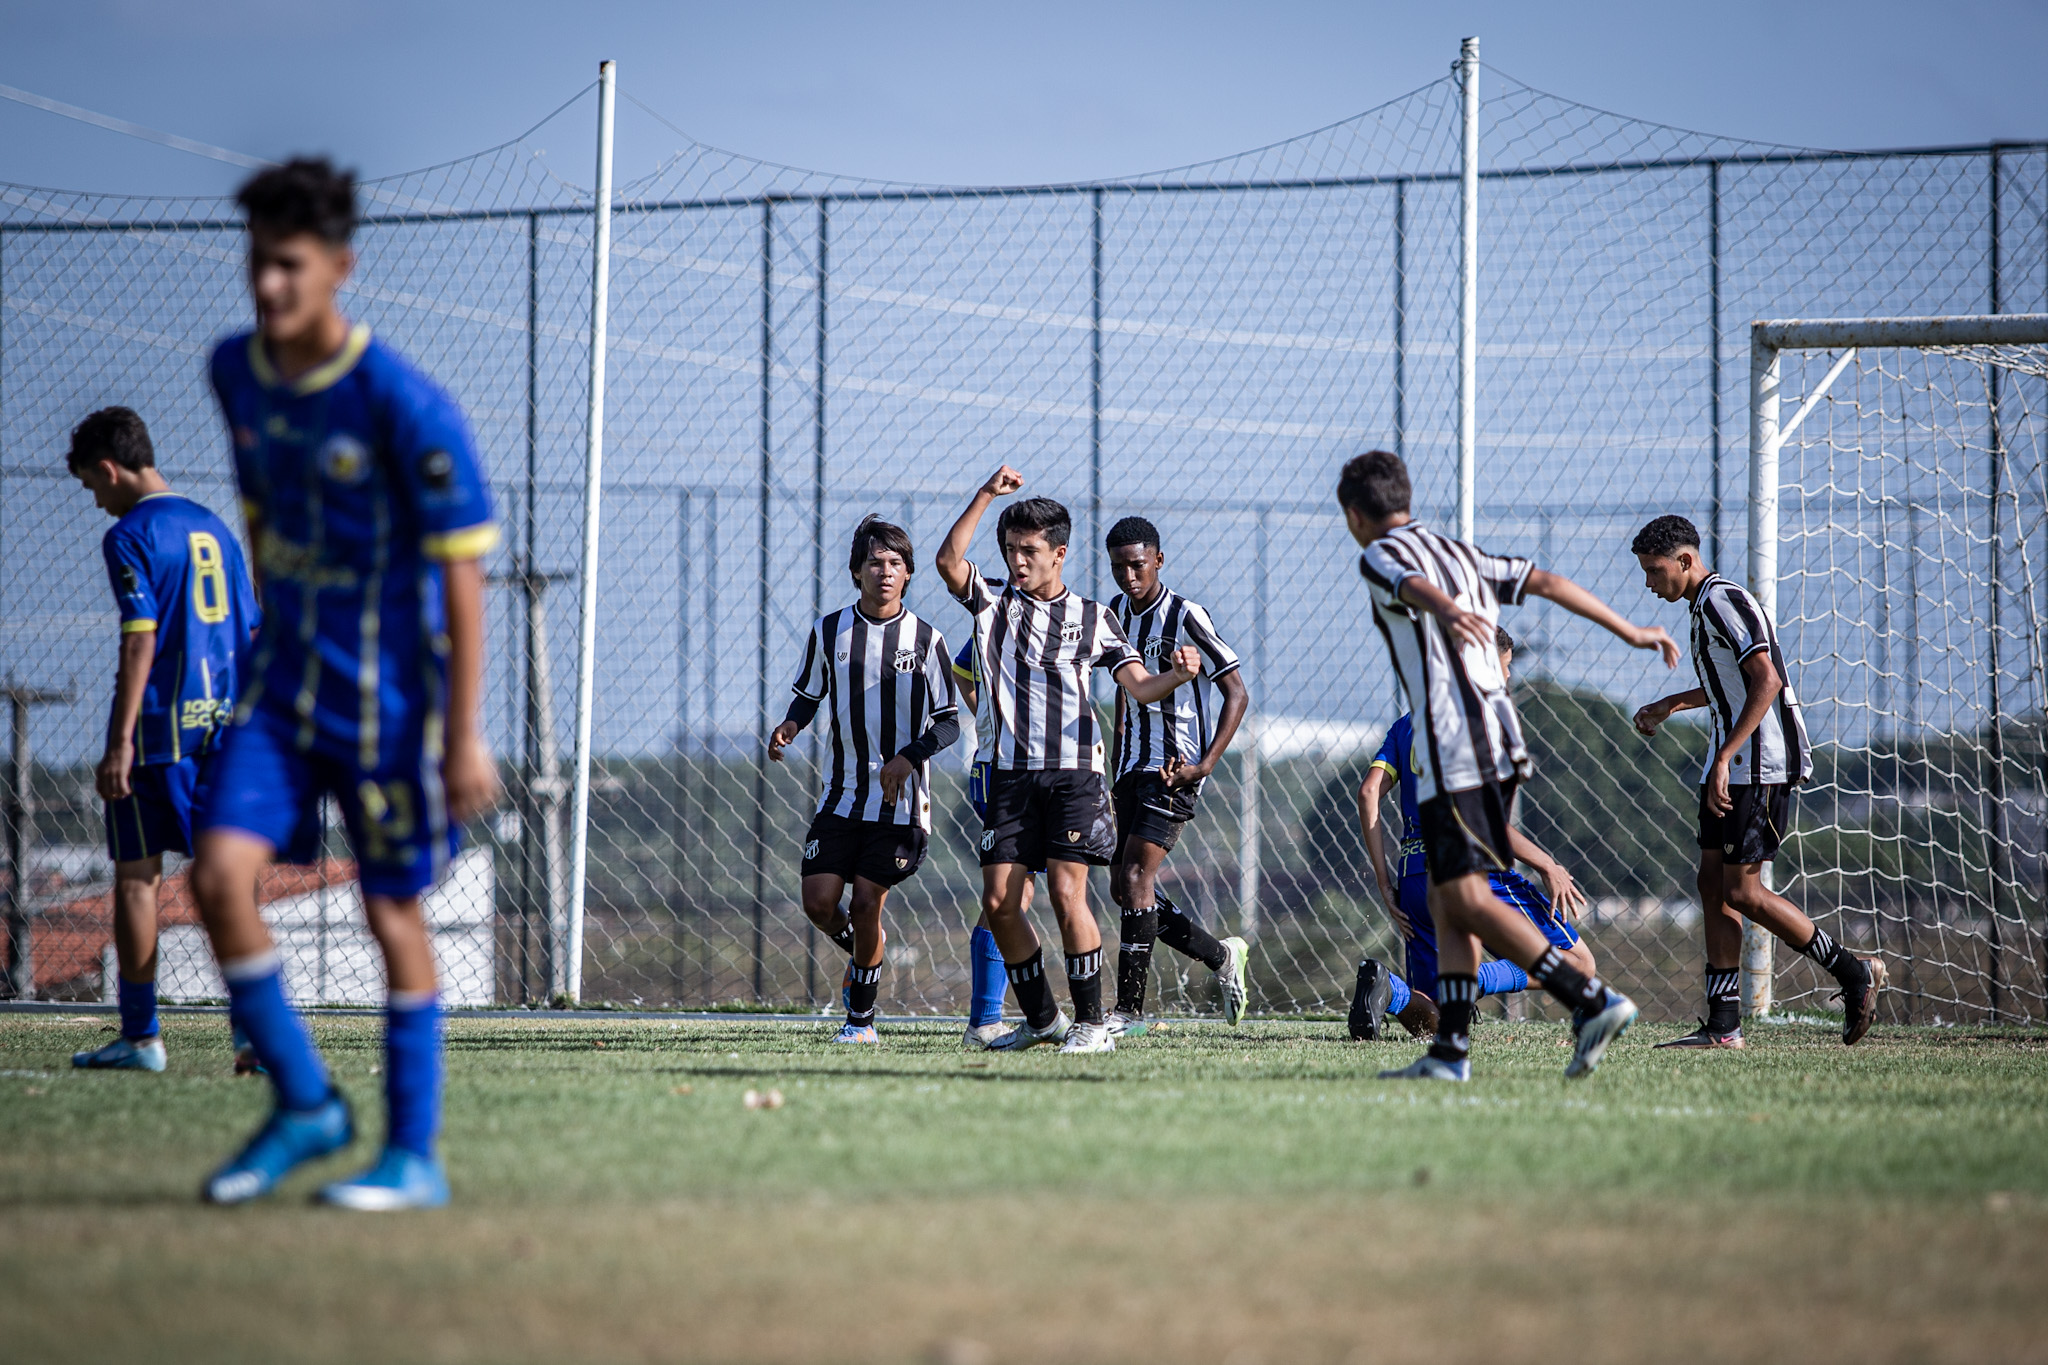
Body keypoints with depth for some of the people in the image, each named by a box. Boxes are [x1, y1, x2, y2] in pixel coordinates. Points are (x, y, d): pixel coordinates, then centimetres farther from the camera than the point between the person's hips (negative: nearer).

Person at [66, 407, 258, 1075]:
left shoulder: (131, 536, -7)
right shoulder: (215, 528, 16)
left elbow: (141, 640, -16)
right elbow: (249, 637, 18)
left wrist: (120, 741, -18)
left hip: (159, 724, -6)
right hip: (222, 721, 6)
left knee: (137, 875, 2)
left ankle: (141, 1037, 4)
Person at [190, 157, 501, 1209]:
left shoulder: (401, 403, -17)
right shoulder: (235, 372, 3)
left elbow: (462, 570, -14)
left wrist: (463, 736, -16)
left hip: (388, 691, -5)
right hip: (285, 679, 5)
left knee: (392, 915, 1)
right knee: (220, 874, -10)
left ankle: (415, 1155, 13)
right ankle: (303, 1104, 7)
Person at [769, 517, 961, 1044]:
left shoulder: (925, 639, -4)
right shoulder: (829, 631, 2)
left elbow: (949, 721, -2)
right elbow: (808, 694, 15)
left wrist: (909, 757, -19)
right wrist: (790, 725, -8)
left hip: (900, 799, -3)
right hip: (842, 794, 3)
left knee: (866, 904, -6)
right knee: (819, 901, -5)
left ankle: (861, 1017, 10)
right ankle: (863, 952, 28)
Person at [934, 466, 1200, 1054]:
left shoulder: (1092, 617, 9)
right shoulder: (994, 602, 10)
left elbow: (1138, 685, 1)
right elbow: (949, 563, -8)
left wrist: (1179, 676, -20)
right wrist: (986, 495, -13)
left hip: (1074, 774, -2)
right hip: (1010, 777, 2)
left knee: (1066, 893, -13)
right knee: (999, 900, -3)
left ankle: (1092, 1022, -6)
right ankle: (1041, 1018, 12)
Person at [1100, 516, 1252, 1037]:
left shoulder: (1186, 617, -12)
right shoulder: (1118, 613, 10)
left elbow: (1237, 694, -12)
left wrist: (1205, 764, -20)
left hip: (1176, 768, -8)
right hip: (1134, 766, 8)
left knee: (1136, 875, -18)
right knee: (1124, 889, 6)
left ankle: (1129, 1008, -17)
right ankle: (1222, 957, 24)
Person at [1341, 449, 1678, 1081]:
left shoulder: (1381, 555, 0)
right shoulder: (1460, 552, 24)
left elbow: (1418, 587, -22)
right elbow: (1546, 582, 22)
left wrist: (1447, 612, -45)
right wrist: (1631, 631, 27)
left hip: (1452, 745, -9)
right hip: (1500, 740, 9)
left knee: (1466, 898, -12)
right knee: (1446, 900, 10)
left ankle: (1593, 1001, -20)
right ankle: (1451, 1049, 6)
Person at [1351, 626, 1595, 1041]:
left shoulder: (1407, 724, 19)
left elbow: (1368, 793, 6)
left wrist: (1386, 887, 7)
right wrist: (1548, 866, -8)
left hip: (1415, 881, 7)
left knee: (1428, 1021, 13)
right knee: (1578, 963, 2)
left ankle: (1392, 990, -23)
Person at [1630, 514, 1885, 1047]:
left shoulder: (1724, 600, -14)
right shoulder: (1705, 606, 18)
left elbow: (1766, 680, -24)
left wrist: (1724, 757, -27)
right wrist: (1671, 704, 32)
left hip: (1761, 764, -10)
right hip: (1732, 766, 10)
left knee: (1742, 891, -9)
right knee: (1713, 883, 5)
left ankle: (1854, 973, 1)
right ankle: (1723, 1025, 4)